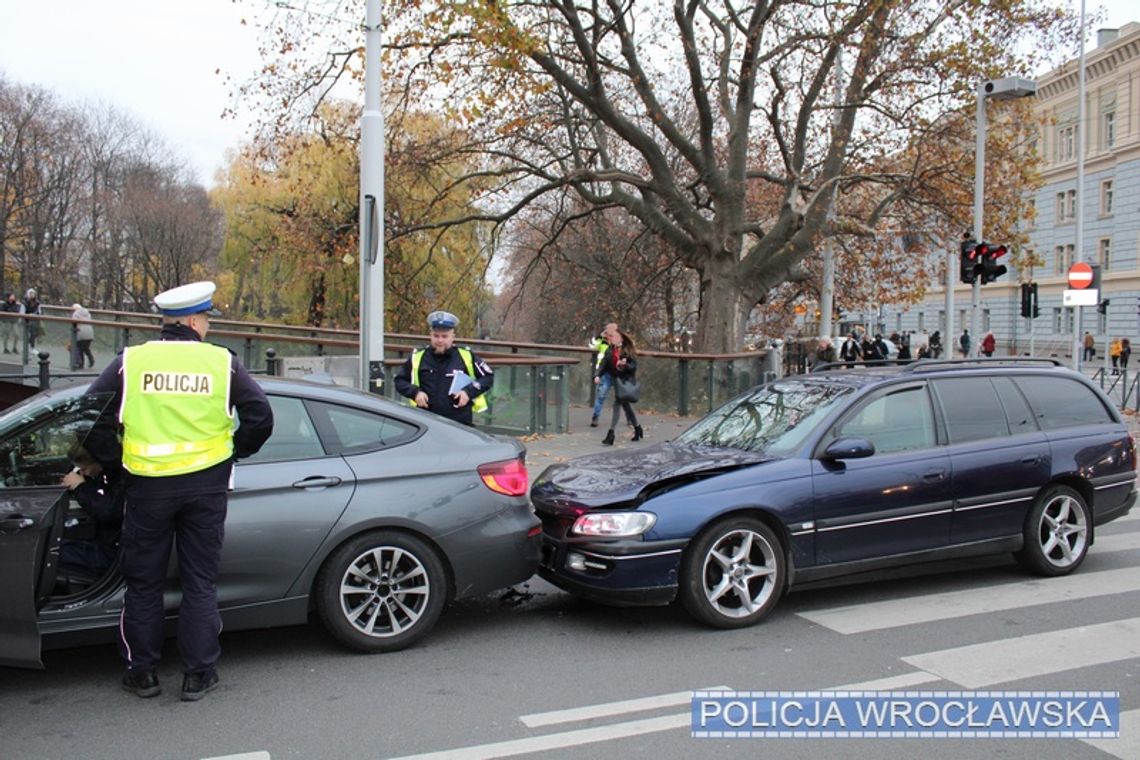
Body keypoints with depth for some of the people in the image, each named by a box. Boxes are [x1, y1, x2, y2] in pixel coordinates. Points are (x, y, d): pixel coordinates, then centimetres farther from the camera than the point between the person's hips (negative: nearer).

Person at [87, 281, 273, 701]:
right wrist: (234, 451, 11)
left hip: (147, 486, 0)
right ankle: (198, 674, 14)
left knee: (144, 583, 14)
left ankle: (142, 673, 22)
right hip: (205, 484, 0)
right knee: (200, 583, 10)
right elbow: (261, 417, -5)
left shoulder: (131, 360, 0)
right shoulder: (223, 362, -2)